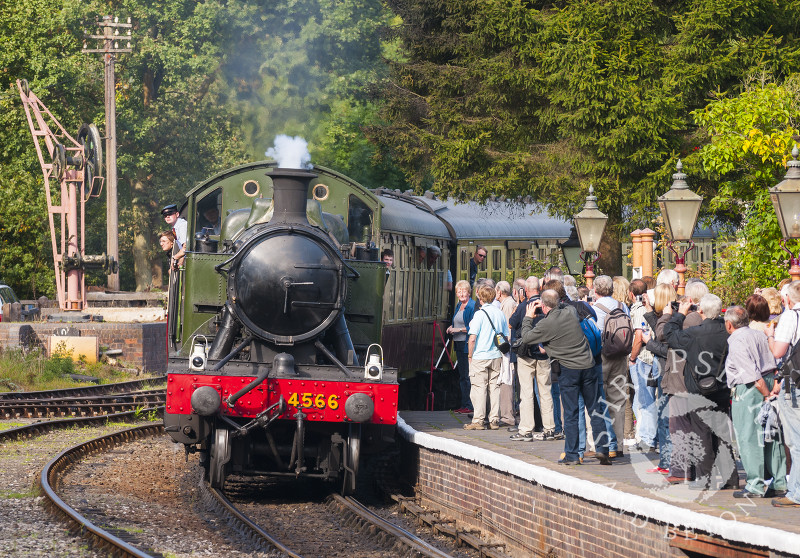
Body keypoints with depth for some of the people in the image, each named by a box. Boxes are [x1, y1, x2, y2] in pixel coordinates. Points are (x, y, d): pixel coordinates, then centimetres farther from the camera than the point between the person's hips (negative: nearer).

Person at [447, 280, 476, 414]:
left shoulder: (472, 306, -11)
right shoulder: (458, 306, 16)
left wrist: (458, 329, -16)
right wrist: (451, 328, 8)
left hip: (468, 345, -9)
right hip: (459, 344, 9)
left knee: (467, 375, -8)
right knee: (461, 375, 11)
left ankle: (470, 405, -5)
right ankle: (464, 404, 17)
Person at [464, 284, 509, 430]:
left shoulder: (479, 314, -12)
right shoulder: (500, 313, 5)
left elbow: (472, 338, -15)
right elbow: (506, 337, 11)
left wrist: (470, 355, -3)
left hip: (480, 356, -5)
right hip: (496, 357, 5)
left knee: (479, 388, -1)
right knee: (494, 387, 9)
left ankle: (478, 420, -1)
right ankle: (494, 420, 10)